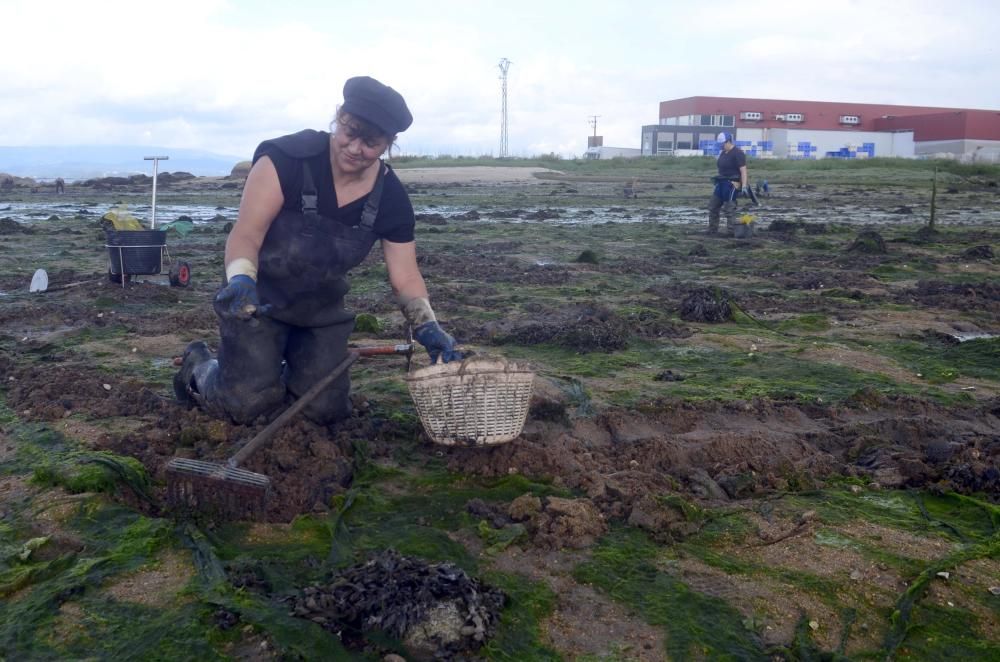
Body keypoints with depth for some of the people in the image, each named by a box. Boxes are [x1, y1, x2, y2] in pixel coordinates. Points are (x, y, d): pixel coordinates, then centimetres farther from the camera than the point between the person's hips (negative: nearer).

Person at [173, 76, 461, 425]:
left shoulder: (391, 199, -12)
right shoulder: (287, 157, -24)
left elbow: (405, 277, -8)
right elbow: (246, 234, -26)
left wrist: (427, 328, -22)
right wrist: (241, 280, -45)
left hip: (322, 308, 4)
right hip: (259, 299, -4)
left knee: (327, 409, 3)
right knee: (247, 403, -10)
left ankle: (281, 374, 37)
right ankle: (198, 367, 25)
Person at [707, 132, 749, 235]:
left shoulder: (737, 153, -11)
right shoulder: (722, 153, 14)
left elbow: (743, 170, -16)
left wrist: (744, 186, -23)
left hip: (732, 184, -9)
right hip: (722, 183, 9)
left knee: (729, 209, -9)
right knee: (713, 206, 10)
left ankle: (732, 232, -3)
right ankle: (712, 231, 18)